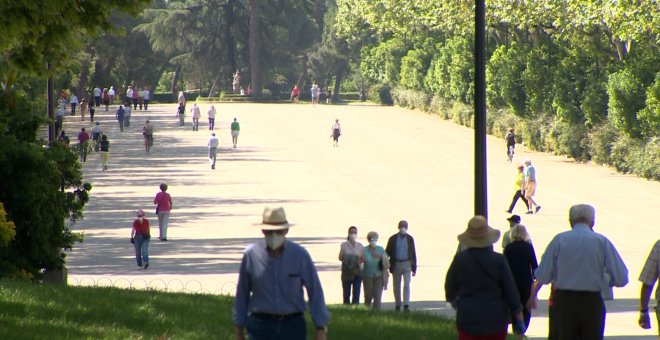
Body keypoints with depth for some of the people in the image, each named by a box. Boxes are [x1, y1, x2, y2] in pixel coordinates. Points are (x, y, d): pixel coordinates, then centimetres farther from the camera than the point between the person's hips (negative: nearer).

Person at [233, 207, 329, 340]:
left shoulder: (300, 255, -4)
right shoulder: (251, 255, -4)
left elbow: (315, 292, -1)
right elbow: (242, 294, 5)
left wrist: (320, 329, -4)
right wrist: (239, 329, 10)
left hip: (292, 326, 1)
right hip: (261, 325, -1)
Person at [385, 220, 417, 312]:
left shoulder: (409, 239, 3)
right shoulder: (393, 239, 2)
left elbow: (413, 253, 6)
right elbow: (387, 252, 4)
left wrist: (414, 267, 5)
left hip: (406, 264, -1)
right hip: (396, 264, 1)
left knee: (407, 284, -12)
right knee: (397, 286, 7)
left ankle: (406, 305, -15)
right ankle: (397, 305, 17)